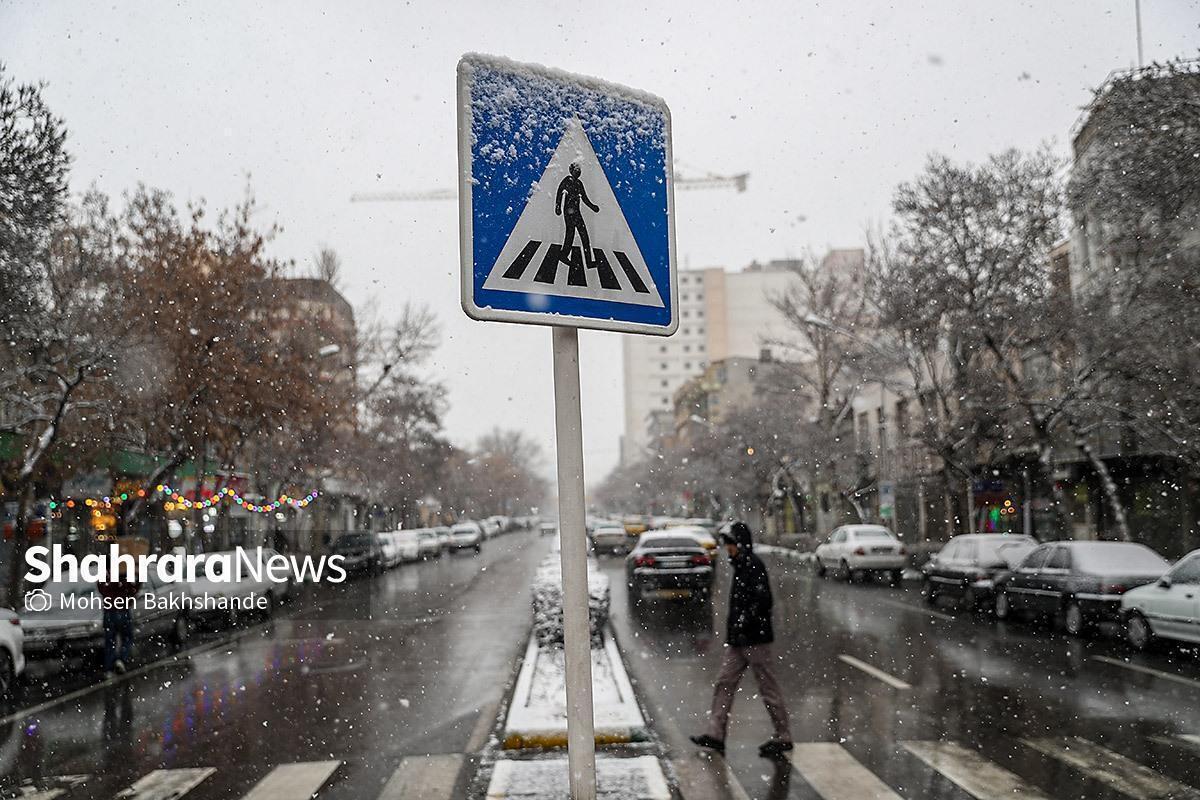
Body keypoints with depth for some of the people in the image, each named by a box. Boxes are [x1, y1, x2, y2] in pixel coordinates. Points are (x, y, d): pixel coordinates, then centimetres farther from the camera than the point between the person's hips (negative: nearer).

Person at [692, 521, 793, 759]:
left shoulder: (754, 565, -15)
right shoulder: (741, 566, 14)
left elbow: (762, 600, -23)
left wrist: (744, 622, -24)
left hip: (755, 639, -10)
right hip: (738, 640, 10)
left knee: (768, 686, 0)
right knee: (724, 683, 8)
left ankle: (783, 737, 10)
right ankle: (715, 734, 11)